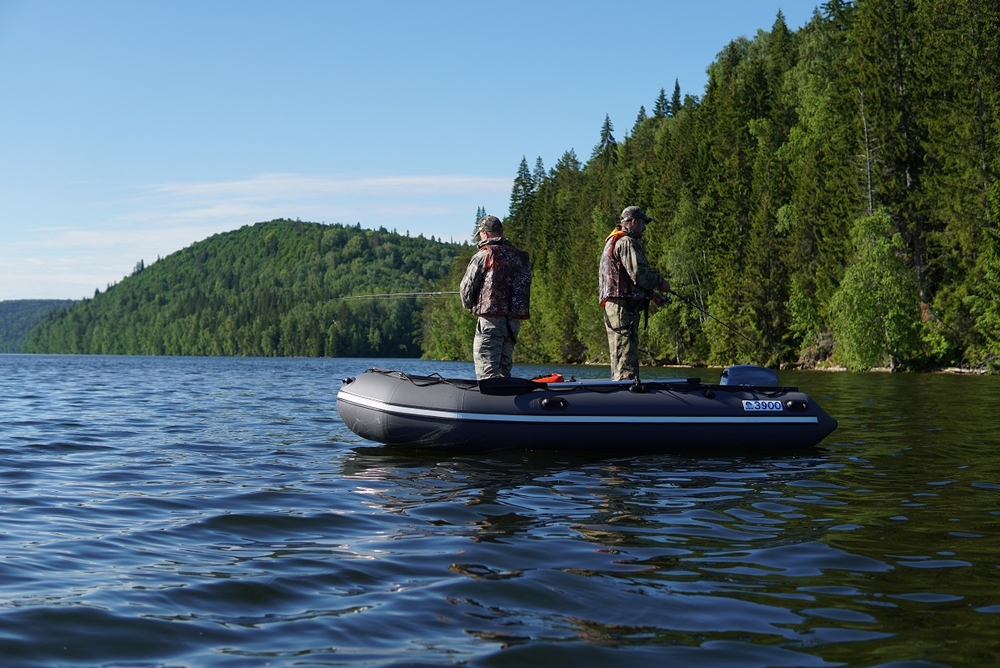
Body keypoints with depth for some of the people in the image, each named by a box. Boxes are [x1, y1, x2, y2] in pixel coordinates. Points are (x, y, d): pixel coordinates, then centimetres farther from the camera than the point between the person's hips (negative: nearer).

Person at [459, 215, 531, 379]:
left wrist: (468, 305, 17)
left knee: (487, 373, -6)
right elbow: (526, 288, 15)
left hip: (491, 320, -7)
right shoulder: (521, 257, 13)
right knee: (504, 369, 15)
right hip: (515, 321, 7)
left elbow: (467, 287, -2)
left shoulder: (483, 255, -5)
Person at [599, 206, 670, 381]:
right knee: (627, 358, -14)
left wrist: (650, 294, 22)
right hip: (624, 306, -11)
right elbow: (638, 273, -17)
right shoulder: (626, 242, -9)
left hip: (612, 305, 11)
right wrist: (660, 283, -1)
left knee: (619, 358, 11)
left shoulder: (612, 242, 26)